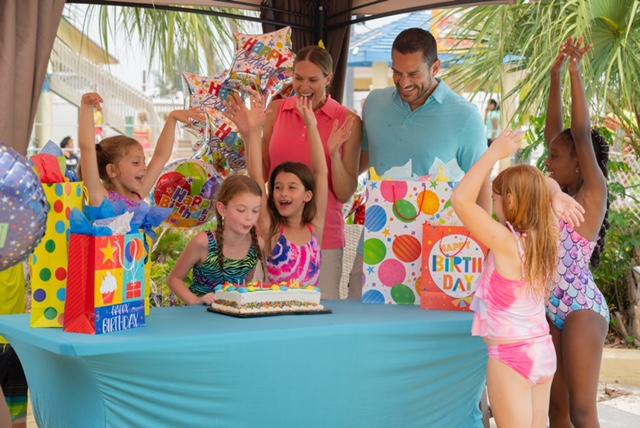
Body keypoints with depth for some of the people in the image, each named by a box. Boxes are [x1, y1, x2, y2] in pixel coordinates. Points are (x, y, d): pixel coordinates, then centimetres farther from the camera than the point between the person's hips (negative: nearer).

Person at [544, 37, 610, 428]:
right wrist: (555, 76, 11)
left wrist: (576, 72, -17)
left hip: (583, 310, -8)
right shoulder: (563, 194, 12)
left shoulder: (593, 193, -6)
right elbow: (552, 131, 13)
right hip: (555, 311, 8)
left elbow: (582, 134, -16)